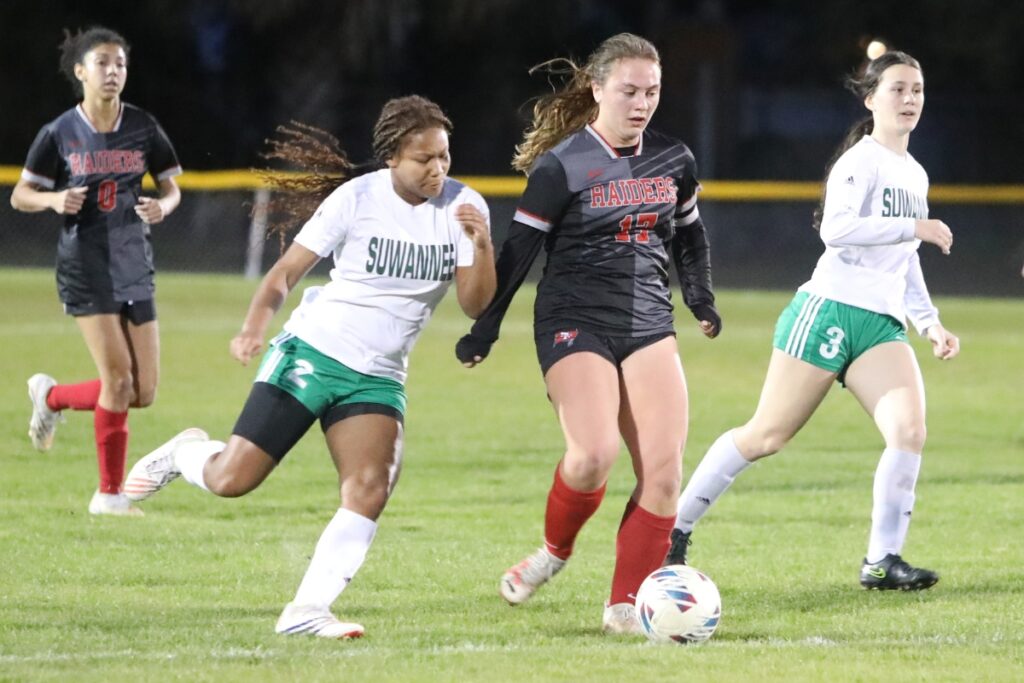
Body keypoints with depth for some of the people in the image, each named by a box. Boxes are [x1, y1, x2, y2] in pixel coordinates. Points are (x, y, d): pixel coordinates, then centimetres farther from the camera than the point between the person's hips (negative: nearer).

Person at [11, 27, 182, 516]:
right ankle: (109, 493, 0)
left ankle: (52, 397, 27)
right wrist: (55, 200, -18)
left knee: (143, 393, 0)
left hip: (134, 264, 4)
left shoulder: (143, 129, 2)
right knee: (118, 379, -14)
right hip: (85, 261, -4)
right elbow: (20, 195, 3)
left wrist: (162, 207, -12)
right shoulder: (59, 134, -4)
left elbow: (171, 187, 11)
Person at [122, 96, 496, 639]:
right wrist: (254, 327, -24)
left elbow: (475, 305, -3)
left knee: (370, 491, -20)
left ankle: (307, 610, -13)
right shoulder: (357, 198, -10)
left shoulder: (464, 207, -3)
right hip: (311, 354, -3)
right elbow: (286, 272, -6)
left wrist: (482, 246, -22)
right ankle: (186, 454, 28)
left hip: (377, 380, 3)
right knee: (231, 481, -7)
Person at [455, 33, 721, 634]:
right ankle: (556, 549, 8)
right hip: (575, 323, -5)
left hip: (649, 326, 5)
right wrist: (486, 329, -4)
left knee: (664, 470, -9)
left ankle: (626, 606, 0)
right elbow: (520, 247, -4)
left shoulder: (674, 160, 8)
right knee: (594, 455, -23)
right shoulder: (562, 165, -7)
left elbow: (689, 234, 25)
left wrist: (702, 300, 16)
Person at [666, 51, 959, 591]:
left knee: (910, 430, -16)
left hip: (882, 325, 7)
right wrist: (914, 227, -20)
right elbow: (836, 228, -22)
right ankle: (675, 526, 13)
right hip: (830, 311, -7)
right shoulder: (861, 161, -6)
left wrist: (931, 324, 21)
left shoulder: (915, 175, 19)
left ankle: (882, 562, -10)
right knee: (768, 434, -2)